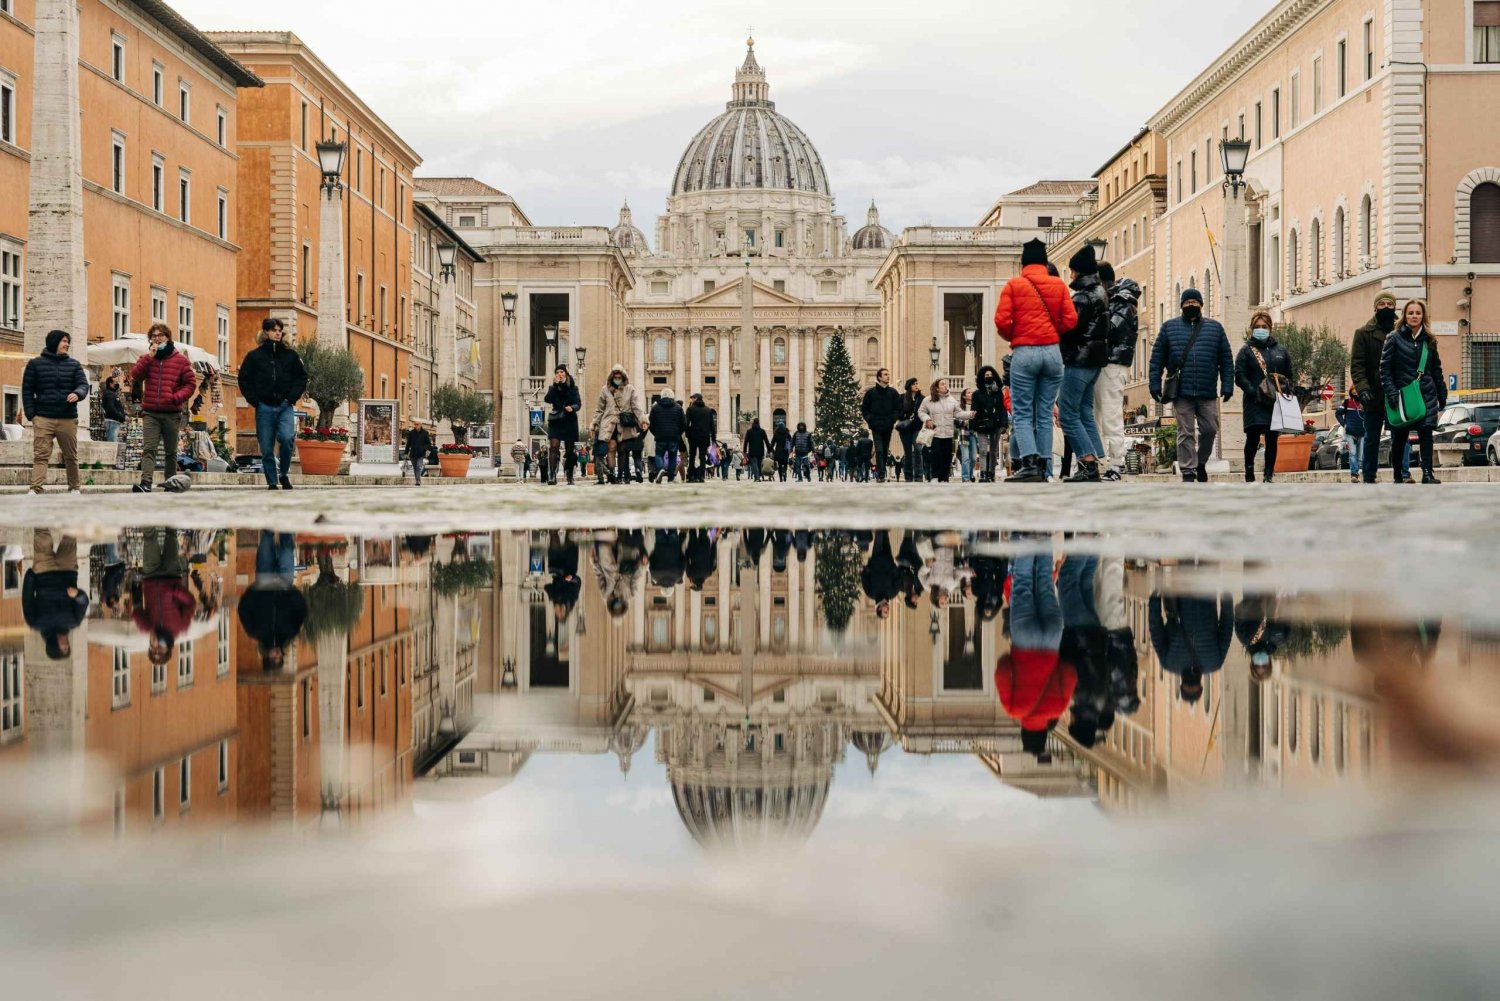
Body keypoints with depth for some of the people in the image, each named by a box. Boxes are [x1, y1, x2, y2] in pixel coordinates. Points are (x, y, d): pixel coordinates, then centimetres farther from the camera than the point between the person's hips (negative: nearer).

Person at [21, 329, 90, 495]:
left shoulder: (73, 364, 12)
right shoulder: (35, 364, 6)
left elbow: (83, 384, 4)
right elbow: (27, 390, 6)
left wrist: (77, 394, -21)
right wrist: (30, 414, -5)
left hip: (68, 419, 2)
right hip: (43, 419, -2)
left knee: (71, 456, 8)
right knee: (40, 456, -8)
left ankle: (75, 488, 19)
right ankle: (35, 489, -15)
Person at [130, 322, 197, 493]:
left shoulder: (180, 360, 5)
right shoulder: (146, 359, 11)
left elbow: (190, 384, 2)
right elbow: (135, 377, -4)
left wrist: (176, 397, -14)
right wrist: (149, 357, -8)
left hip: (172, 413, 0)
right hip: (150, 413, 0)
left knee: (170, 452, 10)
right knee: (149, 449, -15)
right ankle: (145, 484, -27)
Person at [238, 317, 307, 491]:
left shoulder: (290, 354, 7)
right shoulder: (254, 355, 5)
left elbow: (302, 377, 12)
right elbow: (244, 379, 8)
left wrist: (293, 396, 0)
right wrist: (254, 400, -2)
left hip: (285, 406, 0)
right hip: (264, 407, 1)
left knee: (287, 438, -22)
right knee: (266, 449, 2)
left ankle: (284, 474, -1)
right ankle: (272, 482, 12)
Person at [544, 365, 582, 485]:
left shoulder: (573, 387, 7)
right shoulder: (553, 387, 9)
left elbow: (578, 403, -1)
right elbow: (547, 399, -9)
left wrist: (572, 407, -23)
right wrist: (555, 385, -13)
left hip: (570, 421, 0)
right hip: (556, 421, 0)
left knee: (569, 450, 5)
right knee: (553, 446, -16)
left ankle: (570, 476, 18)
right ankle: (552, 476, -25)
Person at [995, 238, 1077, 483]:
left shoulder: (1014, 285, 2)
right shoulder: (1059, 285, 8)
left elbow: (1002, 321, -6)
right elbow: (1070, 320, 0)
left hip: (1024, 352, -3)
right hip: (1053, 351, 3)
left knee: (1022, 413, 0)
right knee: (1045, 413, 7)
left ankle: (1029, 463, -15)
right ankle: (1043, 467, 4)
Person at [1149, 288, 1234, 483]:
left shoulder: (1215, 328, 12)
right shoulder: (1169, 327, 10)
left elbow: (1226, 360, 10)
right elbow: (1157, 358, 7)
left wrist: (1227, 386, 1)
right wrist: (1155, 385, 0)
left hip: (1208, 394, 1)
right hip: (1181, 393, -1)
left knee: (1210, 430, 4)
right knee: (1185, 433, -1)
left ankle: (1201, 463, 26)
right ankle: (1188, 472, 3)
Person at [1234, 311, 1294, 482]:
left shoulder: (1280, 351, 16)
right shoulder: (1246, 351, 5)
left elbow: (1289, 376, 18)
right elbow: (1240, 376, -4)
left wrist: (1286, 391, 1)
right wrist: (1254, 392, -16)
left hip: (1276, 403, 3)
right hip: (1255, 403, -3)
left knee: (1272, 439, 2)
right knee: (1253, 437, -8)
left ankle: (1269, 475, 6)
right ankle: (1249, 474, 5)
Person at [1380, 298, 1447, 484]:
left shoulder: (1429, 341, 12)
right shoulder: (1394, 338, 0)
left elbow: (1436, 369, 17)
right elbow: (1385, 367, -5)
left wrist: (1442, 395, 15)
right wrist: (1391, 392, -14)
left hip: (1426, 394, 2)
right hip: (1402, 394, -2)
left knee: (1426, 433, -11)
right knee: (1399, 437, 4)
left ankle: (1427, 473, -12)